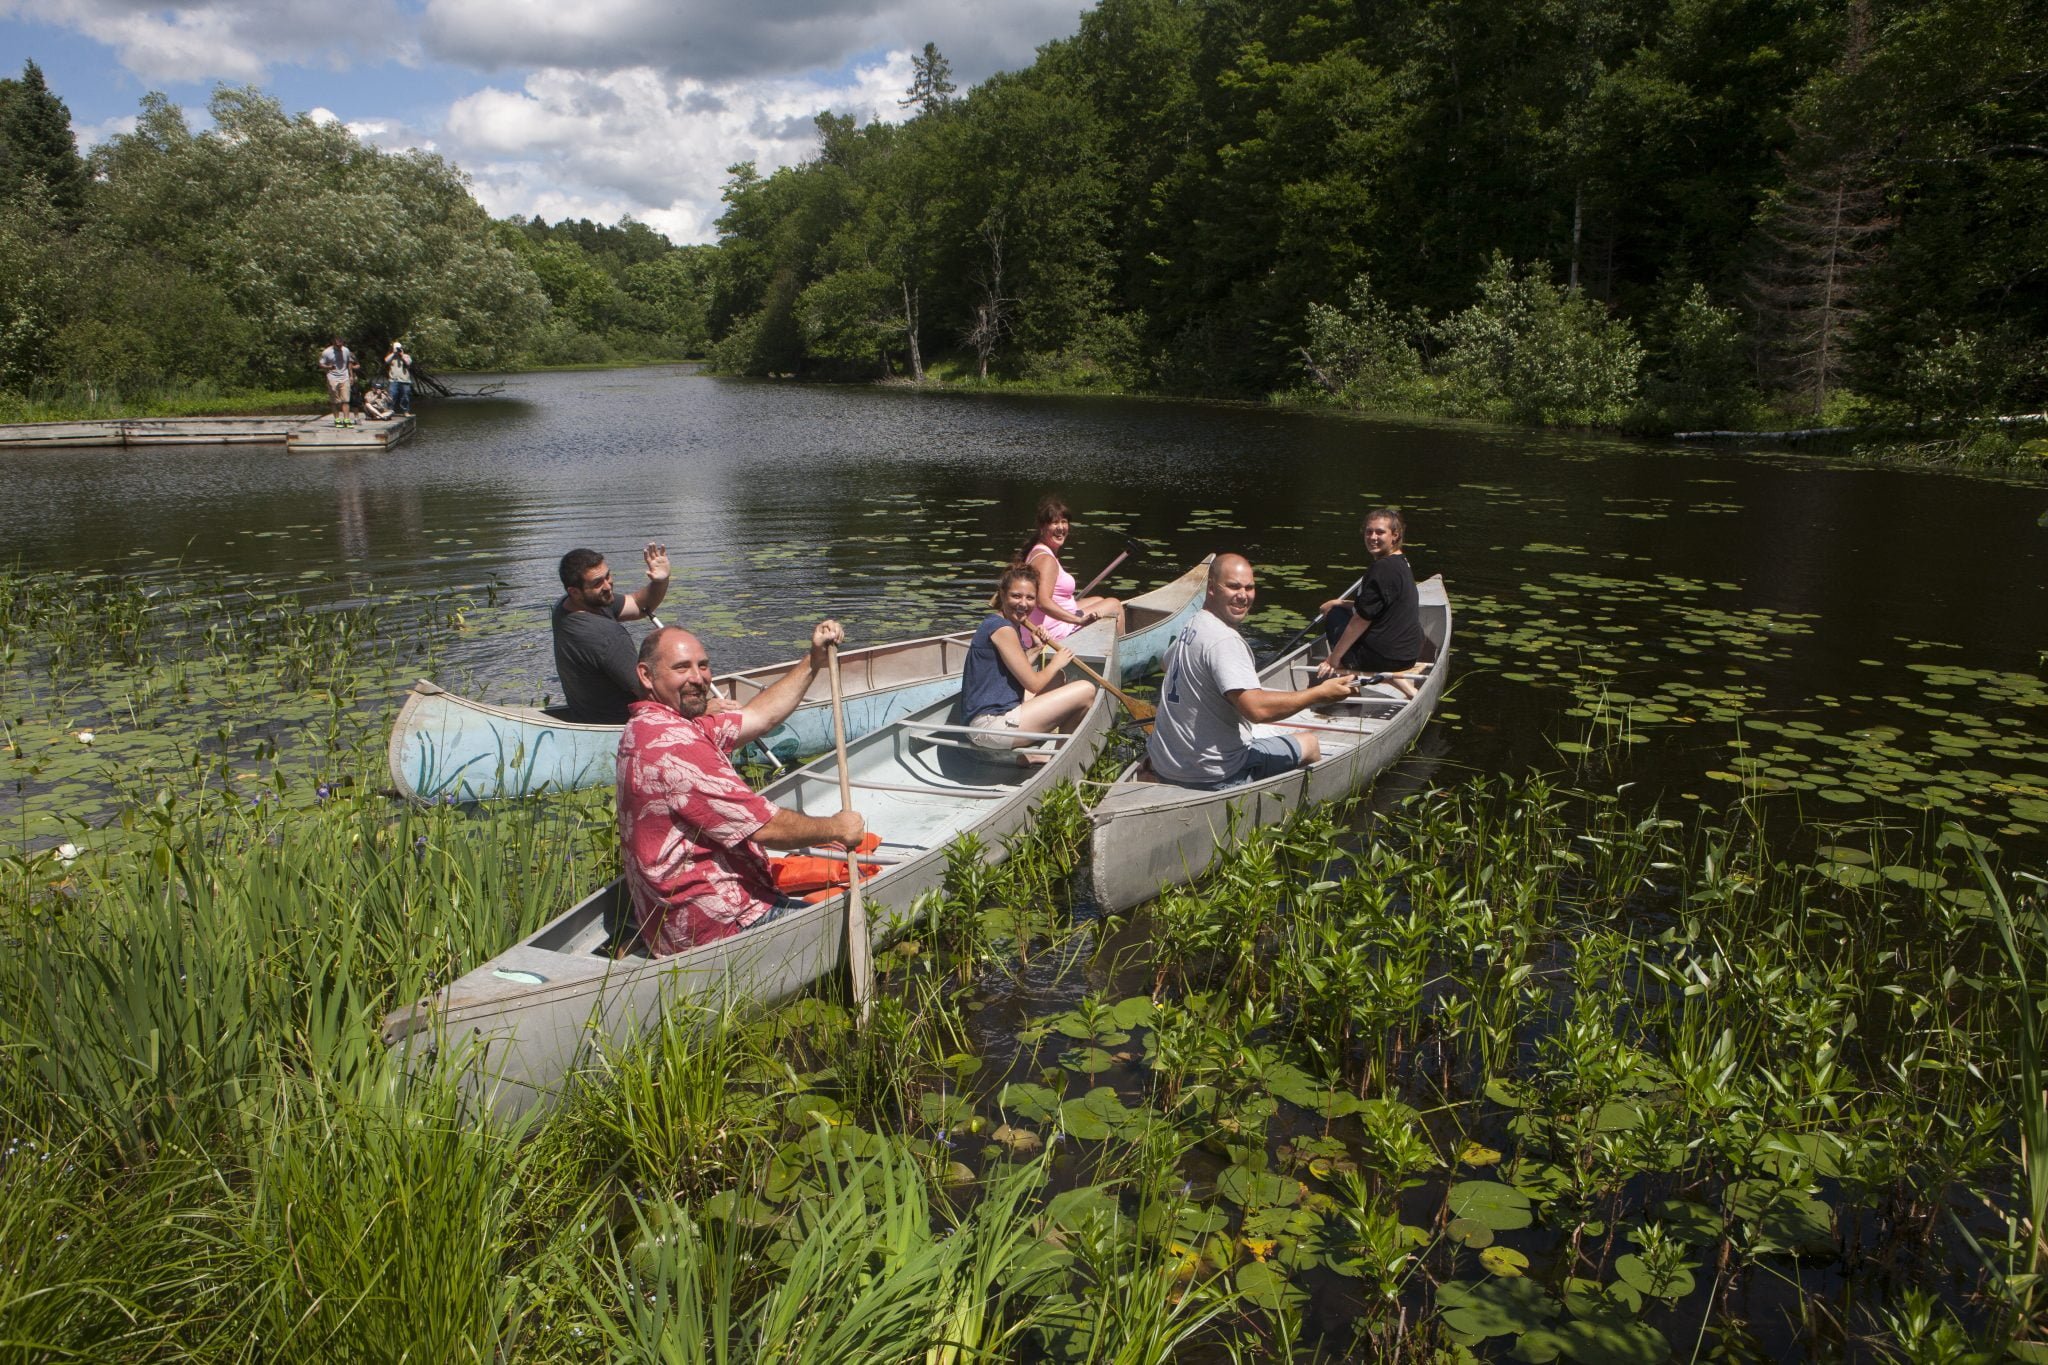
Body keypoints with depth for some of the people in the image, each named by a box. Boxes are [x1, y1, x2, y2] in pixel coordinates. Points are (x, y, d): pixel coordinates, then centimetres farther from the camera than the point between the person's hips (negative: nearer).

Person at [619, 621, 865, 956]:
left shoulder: (647, 727, 10)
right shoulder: (673, 744, -24)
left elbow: (759, 716, 18)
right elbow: (766, 827, -20)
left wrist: (813, 661, 13)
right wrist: (836, 828, -4)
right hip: (721, 926, -10)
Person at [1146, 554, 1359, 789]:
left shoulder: (1189, 629, 8)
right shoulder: (1225, 641, -23)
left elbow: (1168, 662, 31)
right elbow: (1257, 709, -32)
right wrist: (1320, 694, -23)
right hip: (1214, 775, -9)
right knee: (1309, 744, 6)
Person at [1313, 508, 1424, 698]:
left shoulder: (1383, 568, -19)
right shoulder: (1401, 562, 11)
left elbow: (1362, 619, -18)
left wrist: (1334, 658, -12)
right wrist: (1342, 604, 12)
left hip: (1385, 657, -8)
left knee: (1334, 615, 8)